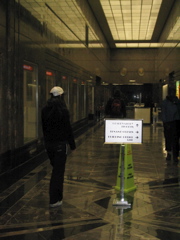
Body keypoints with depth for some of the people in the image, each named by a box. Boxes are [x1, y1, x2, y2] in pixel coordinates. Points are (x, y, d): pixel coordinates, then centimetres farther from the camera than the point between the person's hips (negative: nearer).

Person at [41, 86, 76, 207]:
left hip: (48, 143, 7)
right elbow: (68, 129, -13)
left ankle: (57, 196, 28)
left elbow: (44, 128, 12)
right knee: (58, 171, -1)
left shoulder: (45, 110, 5)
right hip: (60, 144, -6)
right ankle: (55, 200, 1)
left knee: (56, 168, 20)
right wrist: (72, 144, -3)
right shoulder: (63, 110, -14)